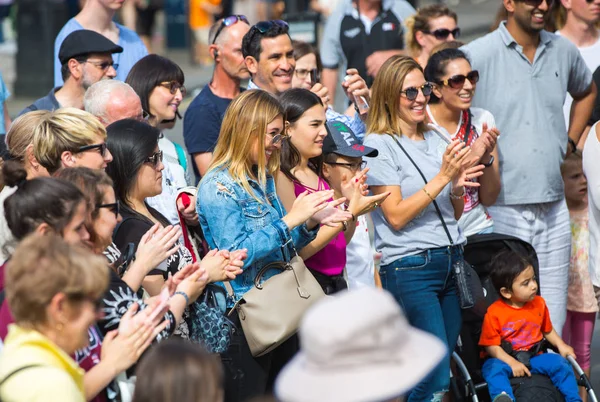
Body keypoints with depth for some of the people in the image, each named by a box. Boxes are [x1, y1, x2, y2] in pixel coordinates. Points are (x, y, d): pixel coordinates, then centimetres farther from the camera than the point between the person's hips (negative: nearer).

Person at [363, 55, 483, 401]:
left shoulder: (435, 140, 14)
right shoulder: (379, 145, -6)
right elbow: (396, 216, -13)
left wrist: (459, 189, -4)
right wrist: (442, 177, -17)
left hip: (451, 261, 7)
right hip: (410, 267, -7)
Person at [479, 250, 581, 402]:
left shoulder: (539, 303, 5)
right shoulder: (494, 313, -13)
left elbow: (547, 330, 19)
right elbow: (491, 346, -13)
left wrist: (561, 346, 2)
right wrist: (511, 363, -26)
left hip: (533, 357, 4)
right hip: (505, 359, -4)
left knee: (559, 362, -17)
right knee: (494, 368, -35)